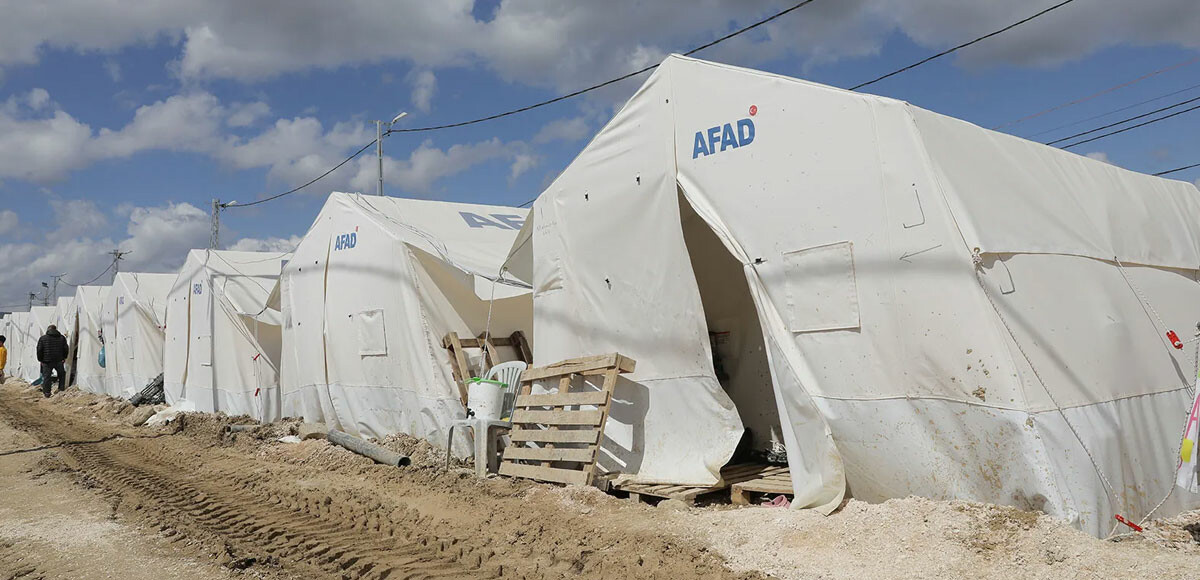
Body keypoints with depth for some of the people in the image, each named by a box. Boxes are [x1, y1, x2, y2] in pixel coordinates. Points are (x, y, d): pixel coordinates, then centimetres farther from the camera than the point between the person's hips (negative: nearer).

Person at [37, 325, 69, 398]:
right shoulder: (62, 338, 5)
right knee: (61, 375, 21)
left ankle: (47, 393, 5)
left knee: (47, 377, 4)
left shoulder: (43, 338, -2)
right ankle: (62, 388, 22)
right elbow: (66, 349, 5)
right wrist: (64, 358, 15)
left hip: (47, 361, -2)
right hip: (59, 361, 2)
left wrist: (40, 360, 5)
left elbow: (39, 350, -3)